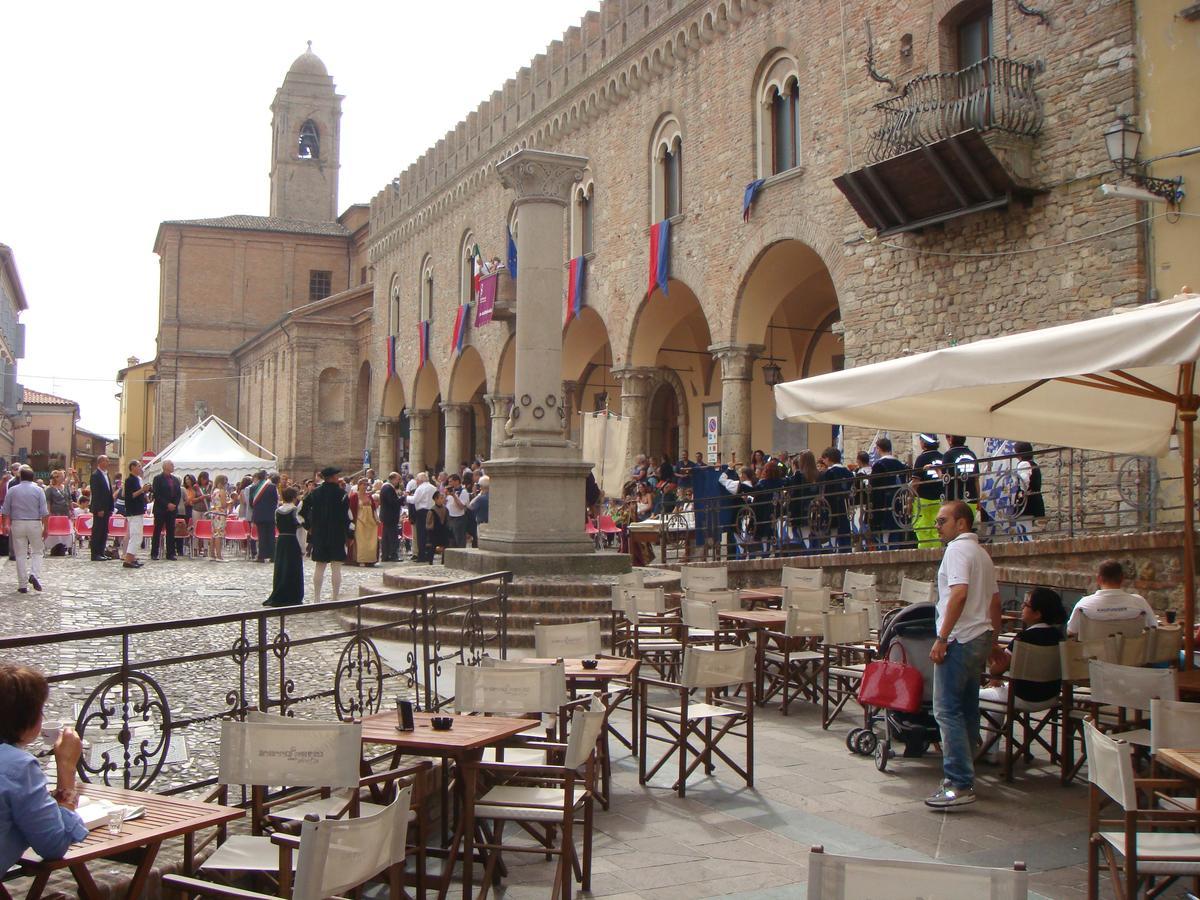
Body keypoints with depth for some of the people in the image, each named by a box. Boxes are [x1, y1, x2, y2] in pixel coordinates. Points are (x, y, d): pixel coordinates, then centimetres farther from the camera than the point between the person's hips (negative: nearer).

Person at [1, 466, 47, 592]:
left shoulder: (12, 490, 1)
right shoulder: (38, 490, -3)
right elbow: (44, 512, -7)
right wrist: (45, 528, -3)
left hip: (17, 524, 1)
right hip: (35, 524, -1)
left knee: (20, 555, 6)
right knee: (37, 552, 12)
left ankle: (23, 585, 6)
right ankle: (35, 575, -11)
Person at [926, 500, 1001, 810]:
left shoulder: (958, 549, -11)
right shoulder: (982, 554, 20)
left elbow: (959, 593, -23)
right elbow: (994, 600, 22)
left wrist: (942, 638, -23)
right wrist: (992, 639, 27)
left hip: (960, 640, -10)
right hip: (980, 638, 10)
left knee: (947, 710, -11)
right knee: (967, 710, 14)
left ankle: (959, 785, -15)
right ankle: (964, 776, 19)